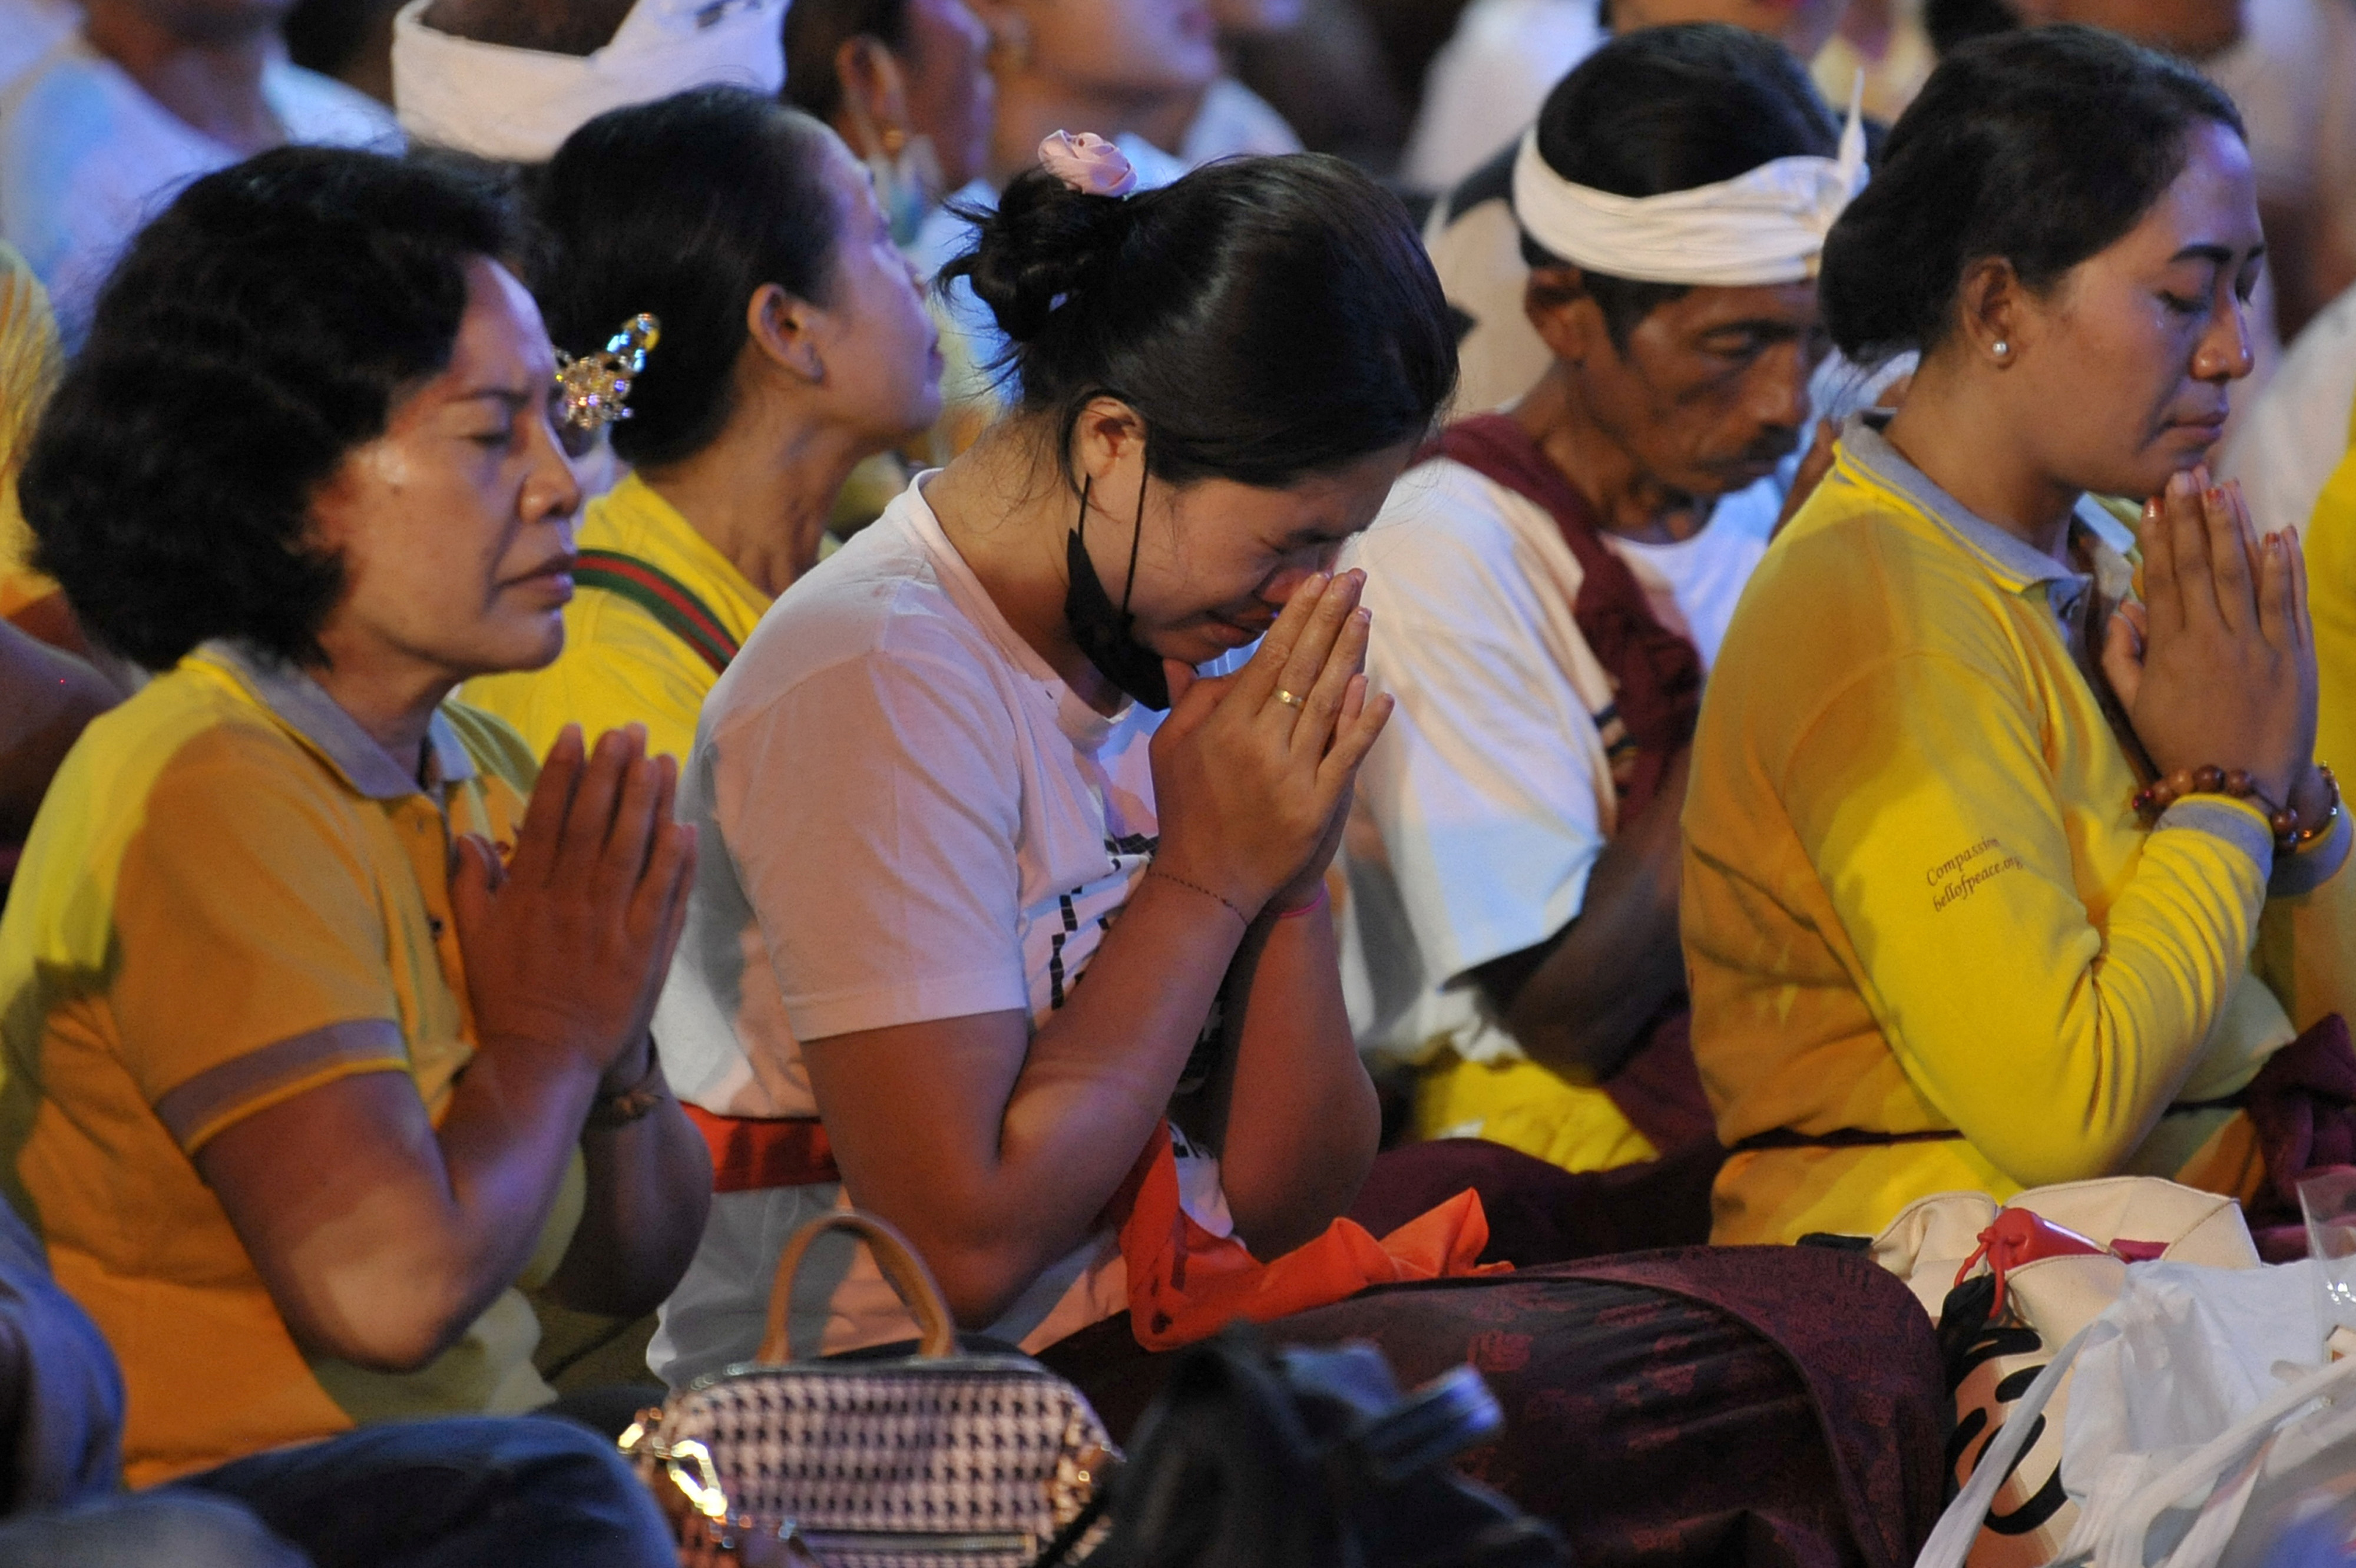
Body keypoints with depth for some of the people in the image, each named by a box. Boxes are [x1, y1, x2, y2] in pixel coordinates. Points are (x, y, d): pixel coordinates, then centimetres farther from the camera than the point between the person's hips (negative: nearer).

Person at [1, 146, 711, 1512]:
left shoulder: (482, 778, 10)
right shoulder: (204, 795, -15)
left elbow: (626, 1271, 17)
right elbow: (392, 1287, -25)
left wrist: (617, 1050, -3)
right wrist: (551, 1039, -8)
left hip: (465, 1469, 8)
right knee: (565, 1497, -32)